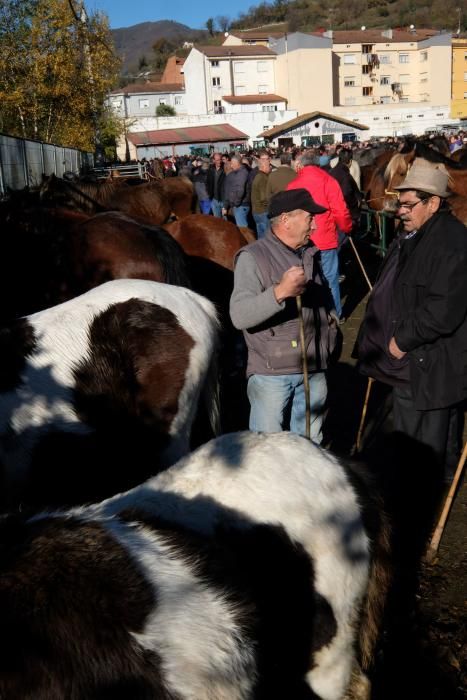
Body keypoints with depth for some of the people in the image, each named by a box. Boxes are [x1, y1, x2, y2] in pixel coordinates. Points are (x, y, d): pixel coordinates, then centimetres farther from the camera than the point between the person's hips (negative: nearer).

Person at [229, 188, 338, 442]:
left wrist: (330, 328, 11)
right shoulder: (253, 257, -11)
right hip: (271, 373, -6)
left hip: (314, 369, 6)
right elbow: (239, 316, -23)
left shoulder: (310, 255, 11)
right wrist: (280, 292, -35)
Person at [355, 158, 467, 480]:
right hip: (407, 359, 10)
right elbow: (390, 290, 22)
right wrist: (386, 338, 13)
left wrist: (403, 340, -17)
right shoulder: (412, 236, 12)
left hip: (428, 367, -10)